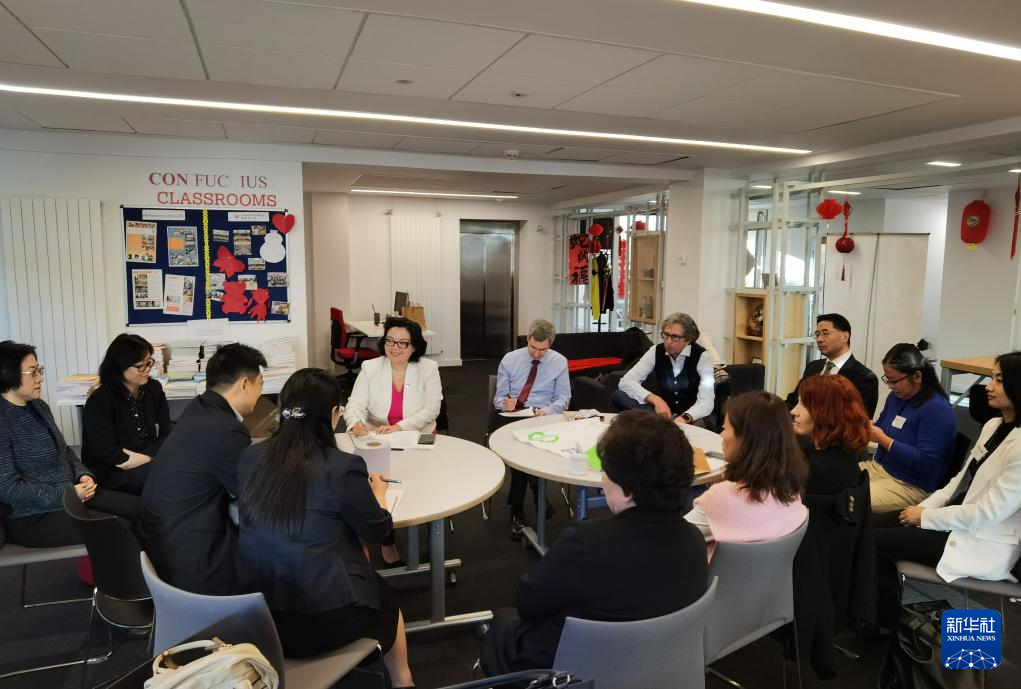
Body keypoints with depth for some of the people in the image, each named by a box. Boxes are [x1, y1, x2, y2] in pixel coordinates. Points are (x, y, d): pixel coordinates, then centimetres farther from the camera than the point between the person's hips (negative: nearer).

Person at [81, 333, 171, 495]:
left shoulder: (154, 389, 6)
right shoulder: (98, 402, -10)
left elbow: (166, 433, 1)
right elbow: (108, 454, -16)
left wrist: (147, 456, -16)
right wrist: (153, 455, -15)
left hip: (149, 462, 5)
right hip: (111, 473, -5)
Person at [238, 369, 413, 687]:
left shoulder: (249, 458, -5)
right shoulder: (342, 467, -20)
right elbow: (377, 531, -6)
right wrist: (377, 490, 14)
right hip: (323, 620, -5)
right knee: (385, 596, 28)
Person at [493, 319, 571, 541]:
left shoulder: (559, 362, 4)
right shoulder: (509, 359, 5)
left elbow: (563, 399, 5)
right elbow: (499, 397, 8)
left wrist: (546, 410, -16)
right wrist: (505, 404, -16)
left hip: (542, 417, 0)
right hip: (509, 415, 1)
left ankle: (517, 510, -14)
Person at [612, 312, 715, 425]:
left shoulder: (702, 357, -13)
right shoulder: (656, 351, -5)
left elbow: (706, 403, -23)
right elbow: (625, 382, -13)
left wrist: (684, 419, -44)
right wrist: (656, 400, -28)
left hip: (691, 416, -5)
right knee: (618, 395, -20)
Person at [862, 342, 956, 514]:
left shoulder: (937, 410, -18)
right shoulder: (896, 396, 7)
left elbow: (924, 461, -23)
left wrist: (883, 439, -22)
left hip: (911, 486, -8)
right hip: (878, 467, 8)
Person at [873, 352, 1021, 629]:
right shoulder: (993, 425, 5)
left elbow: (987, 513, -23)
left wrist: (926, 517, -15)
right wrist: (923, 508, -3)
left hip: (983, 545, -8)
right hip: (959, 523, 8)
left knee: (873, 540, -10)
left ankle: (888, 622, 13)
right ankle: (886, 615, 12)